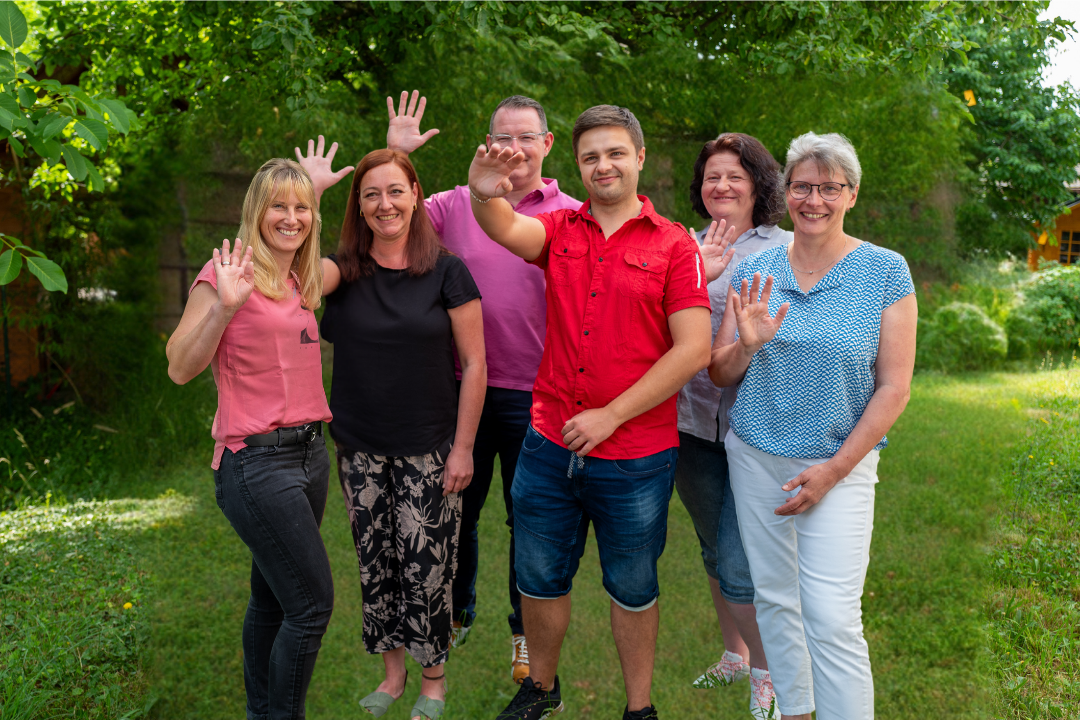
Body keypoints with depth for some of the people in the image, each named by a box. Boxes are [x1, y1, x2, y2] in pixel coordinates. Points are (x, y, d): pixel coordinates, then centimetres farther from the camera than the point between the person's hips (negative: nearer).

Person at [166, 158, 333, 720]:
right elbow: (179, 368, -10)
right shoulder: (227, 272, -8)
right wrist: (225, 306, -23)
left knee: (273, 597, 15)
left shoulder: (303, 280, 12)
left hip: (309, 451, 7)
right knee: (313, 601, -7)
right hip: (255, 462, -7)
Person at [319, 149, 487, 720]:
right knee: (375, 563, 12)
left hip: (428, 449, -3)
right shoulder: (345, 268, 2)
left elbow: (474, 365, -5)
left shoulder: (447, 271, -6)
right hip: (361, 448, 3)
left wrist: (464, 446, -8)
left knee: (426, 567, 2)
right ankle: (392, 671, 32)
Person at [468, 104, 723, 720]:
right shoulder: (560, 231, 5)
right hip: (550, 445, 3)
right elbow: (507, 230, -17)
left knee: (632, 586, 14)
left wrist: (611, 416, -15)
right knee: (540, 577, 16)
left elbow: (694, 350, -12)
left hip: (637, 457, -3)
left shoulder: (673, 244, -4)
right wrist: (485, 194, -40)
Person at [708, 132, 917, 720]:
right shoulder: (754, 269, 2)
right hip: (754, 456, 3)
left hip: (840, 463, -3)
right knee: (773, 598, 13)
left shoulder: (885, 272, -5)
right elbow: (718, 374, 3)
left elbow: (894, 389, -5)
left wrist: (834, 470, -11)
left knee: (832, 620, -7)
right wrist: (747, 345, -19)